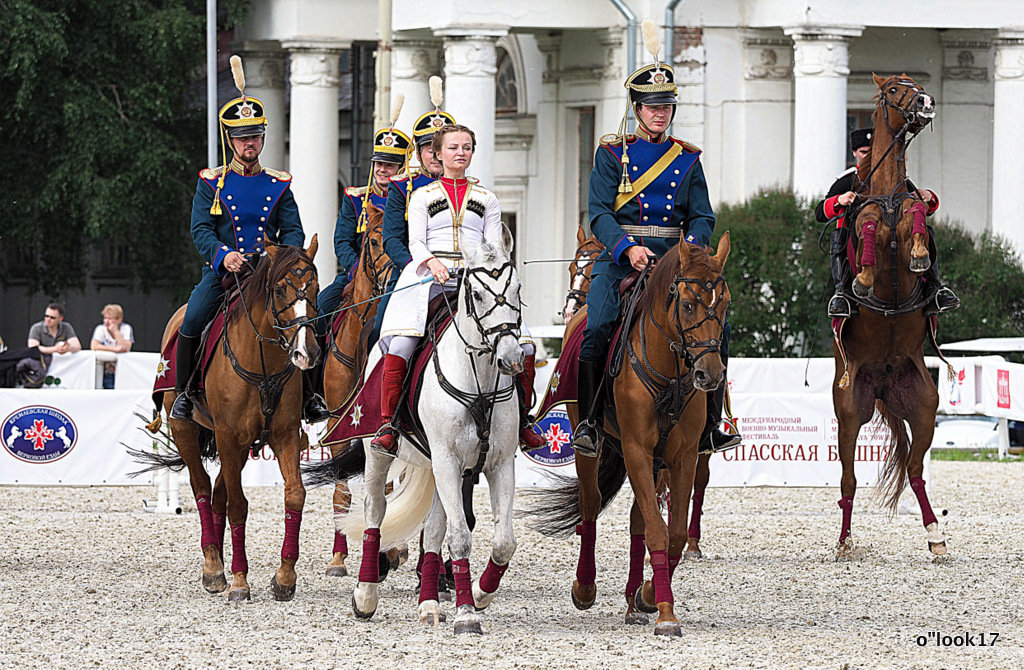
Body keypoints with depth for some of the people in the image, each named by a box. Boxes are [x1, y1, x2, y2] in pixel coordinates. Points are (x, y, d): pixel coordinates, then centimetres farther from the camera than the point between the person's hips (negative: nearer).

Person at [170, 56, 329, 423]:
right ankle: (184, 392, -6)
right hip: (223, 271, -2)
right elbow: (201, 229, -3)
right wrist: (223, 254, -23)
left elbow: (293, 231, 7)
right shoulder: (212, 184, 5)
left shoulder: (278, 185, 11)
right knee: (193, 320, -24)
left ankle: (307, 393, -4)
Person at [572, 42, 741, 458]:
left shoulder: (687, 159, 14)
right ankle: (587, 422, -15)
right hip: (620, 256, -2)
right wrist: (627, 248, -20)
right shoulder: (612, 154, 6)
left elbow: (702, 217, 9)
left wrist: (691, 248, -13)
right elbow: (599, 213, -3)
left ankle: (710, 426, -9)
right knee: (597, 328, -24)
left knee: (716, 327, -15)